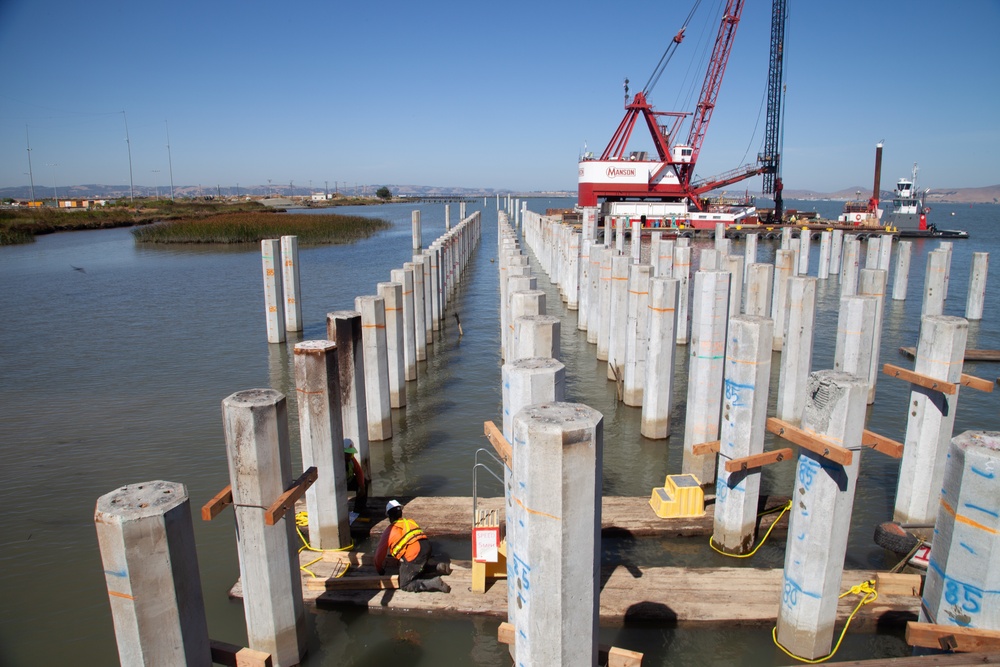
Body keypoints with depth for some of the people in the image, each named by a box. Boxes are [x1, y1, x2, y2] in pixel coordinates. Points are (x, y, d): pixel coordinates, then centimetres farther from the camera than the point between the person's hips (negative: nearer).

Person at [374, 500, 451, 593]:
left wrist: (380, 569, 35)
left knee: (405, 586, 8)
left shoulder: (388, 531, 9)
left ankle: (434, 583, -9)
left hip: (414, 555, -7)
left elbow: (380, 553, 16)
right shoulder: (410, 522, 24)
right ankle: (438, 567, 13)